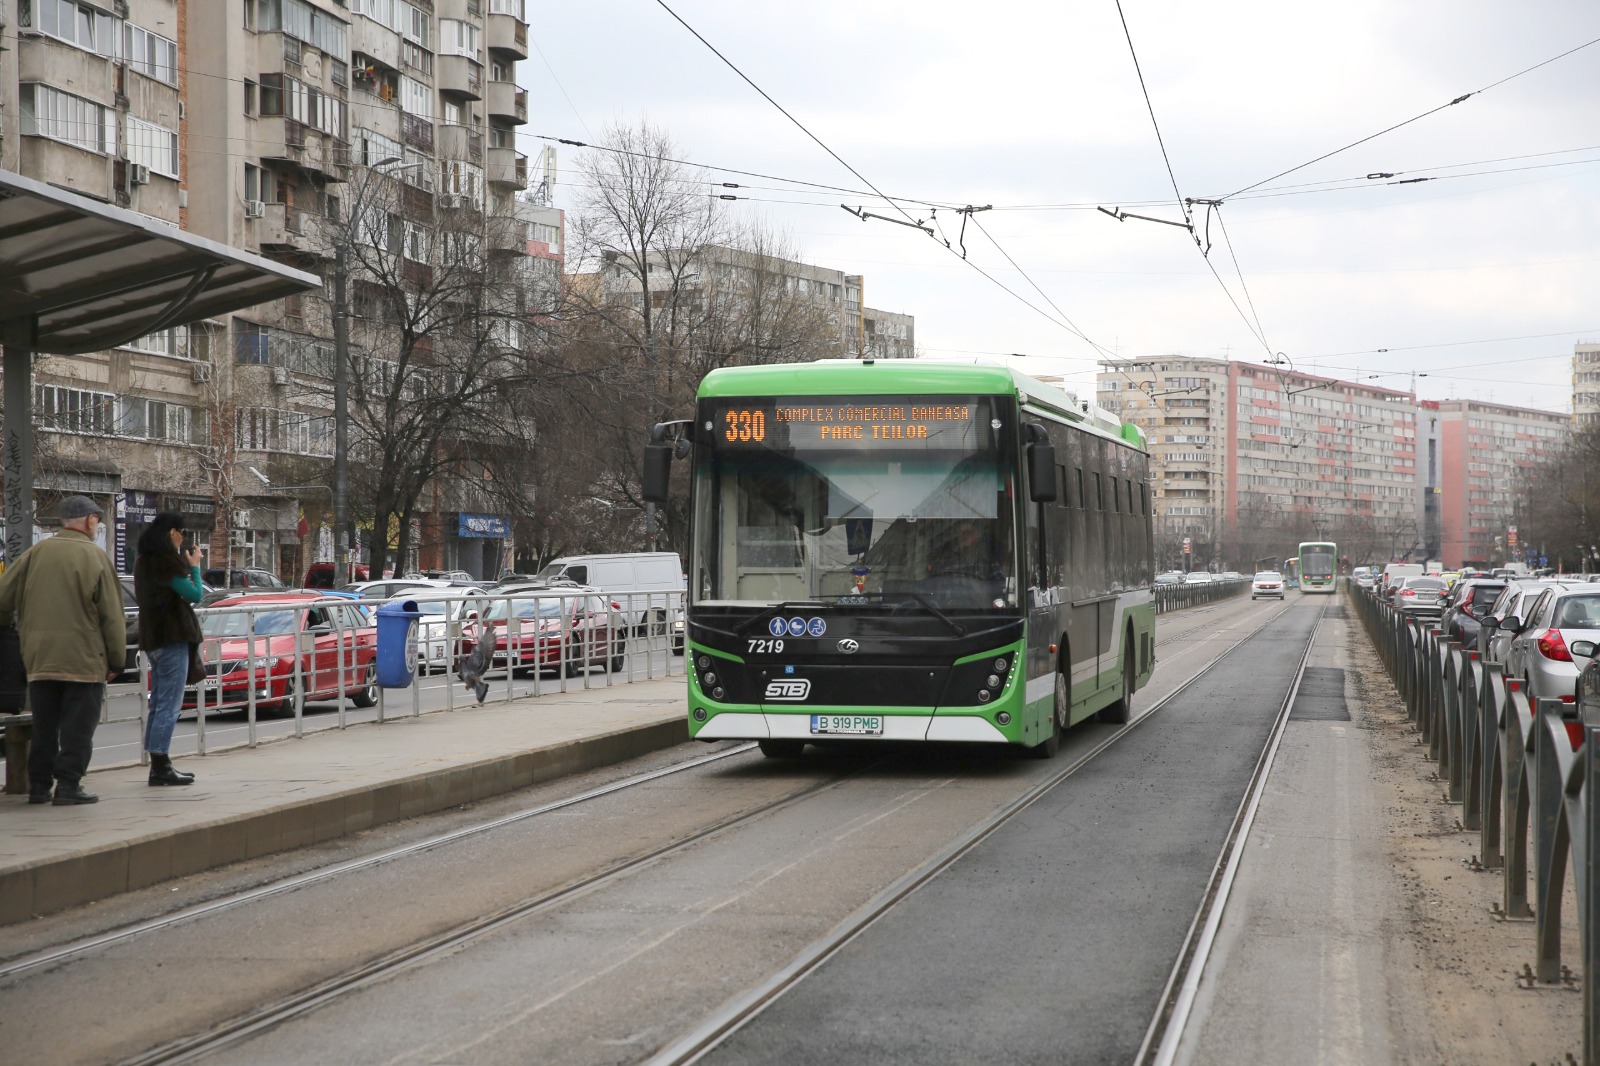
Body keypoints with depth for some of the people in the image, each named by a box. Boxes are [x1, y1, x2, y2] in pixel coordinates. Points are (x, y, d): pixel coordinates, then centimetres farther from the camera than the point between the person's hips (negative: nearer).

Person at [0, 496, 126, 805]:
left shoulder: (36, 553, 3)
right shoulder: (95, 558, -7)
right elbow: (112, 616, -6)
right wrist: (116, 661, 2)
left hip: (39, 660, 4)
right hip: (84, 660, -4)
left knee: (44, 728, 13)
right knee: (77, 729, 2)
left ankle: (38, 785, 14)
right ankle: (68, 785, -2)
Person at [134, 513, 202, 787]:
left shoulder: (143, 561, 14)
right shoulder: (166, 562, -15)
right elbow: (195, 594, -14)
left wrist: (187, 564, 13)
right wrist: (195, 566, 1)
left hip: (152, 639, 10)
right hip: (172, 638, -10)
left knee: (158, 703, 13)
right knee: (169, 705, -8)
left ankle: (157, 765, 15)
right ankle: (160, 766, -9)